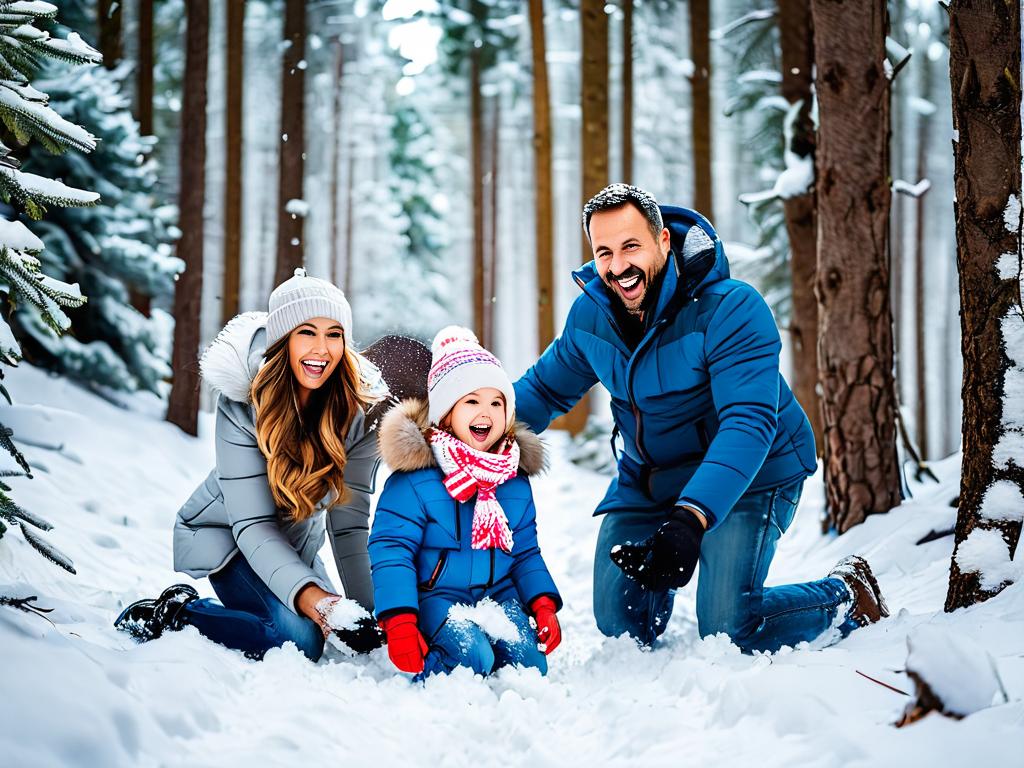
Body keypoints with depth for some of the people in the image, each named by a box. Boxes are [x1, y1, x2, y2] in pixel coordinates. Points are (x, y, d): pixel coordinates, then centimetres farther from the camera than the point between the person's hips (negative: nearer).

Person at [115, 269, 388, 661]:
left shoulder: (358, 406, -19)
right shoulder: (242, 402, -28)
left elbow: (350, 521, -17)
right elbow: (253, 525, -32)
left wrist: (366, 612, -25)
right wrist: (316, 600, -47)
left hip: (296, 541, 6)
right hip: (225, 533, -5)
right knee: (300, 637, -26)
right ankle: (173, 613, -6)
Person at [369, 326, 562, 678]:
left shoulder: (516, 481, 7)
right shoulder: (414, 478, -12)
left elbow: (526, 552, 15)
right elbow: (390, 550, -14)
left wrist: (544, 604, 0)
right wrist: (399, 622, -23)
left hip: (499, 596, 6)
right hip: (437, 596, -5)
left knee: (530, 665, -14)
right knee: (471, 658, -29)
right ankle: (422, 672, -1)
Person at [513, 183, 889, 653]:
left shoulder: (730, 309, -28)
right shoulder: (590, 314, -8)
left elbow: (748, 422, -37)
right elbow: (545, 388, 8)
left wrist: (690, 518, -50)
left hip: (748, 476, -5)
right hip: (648, 481, 6)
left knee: (727, 627, -18)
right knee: (620, 625, 3)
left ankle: (848, 597, 10)